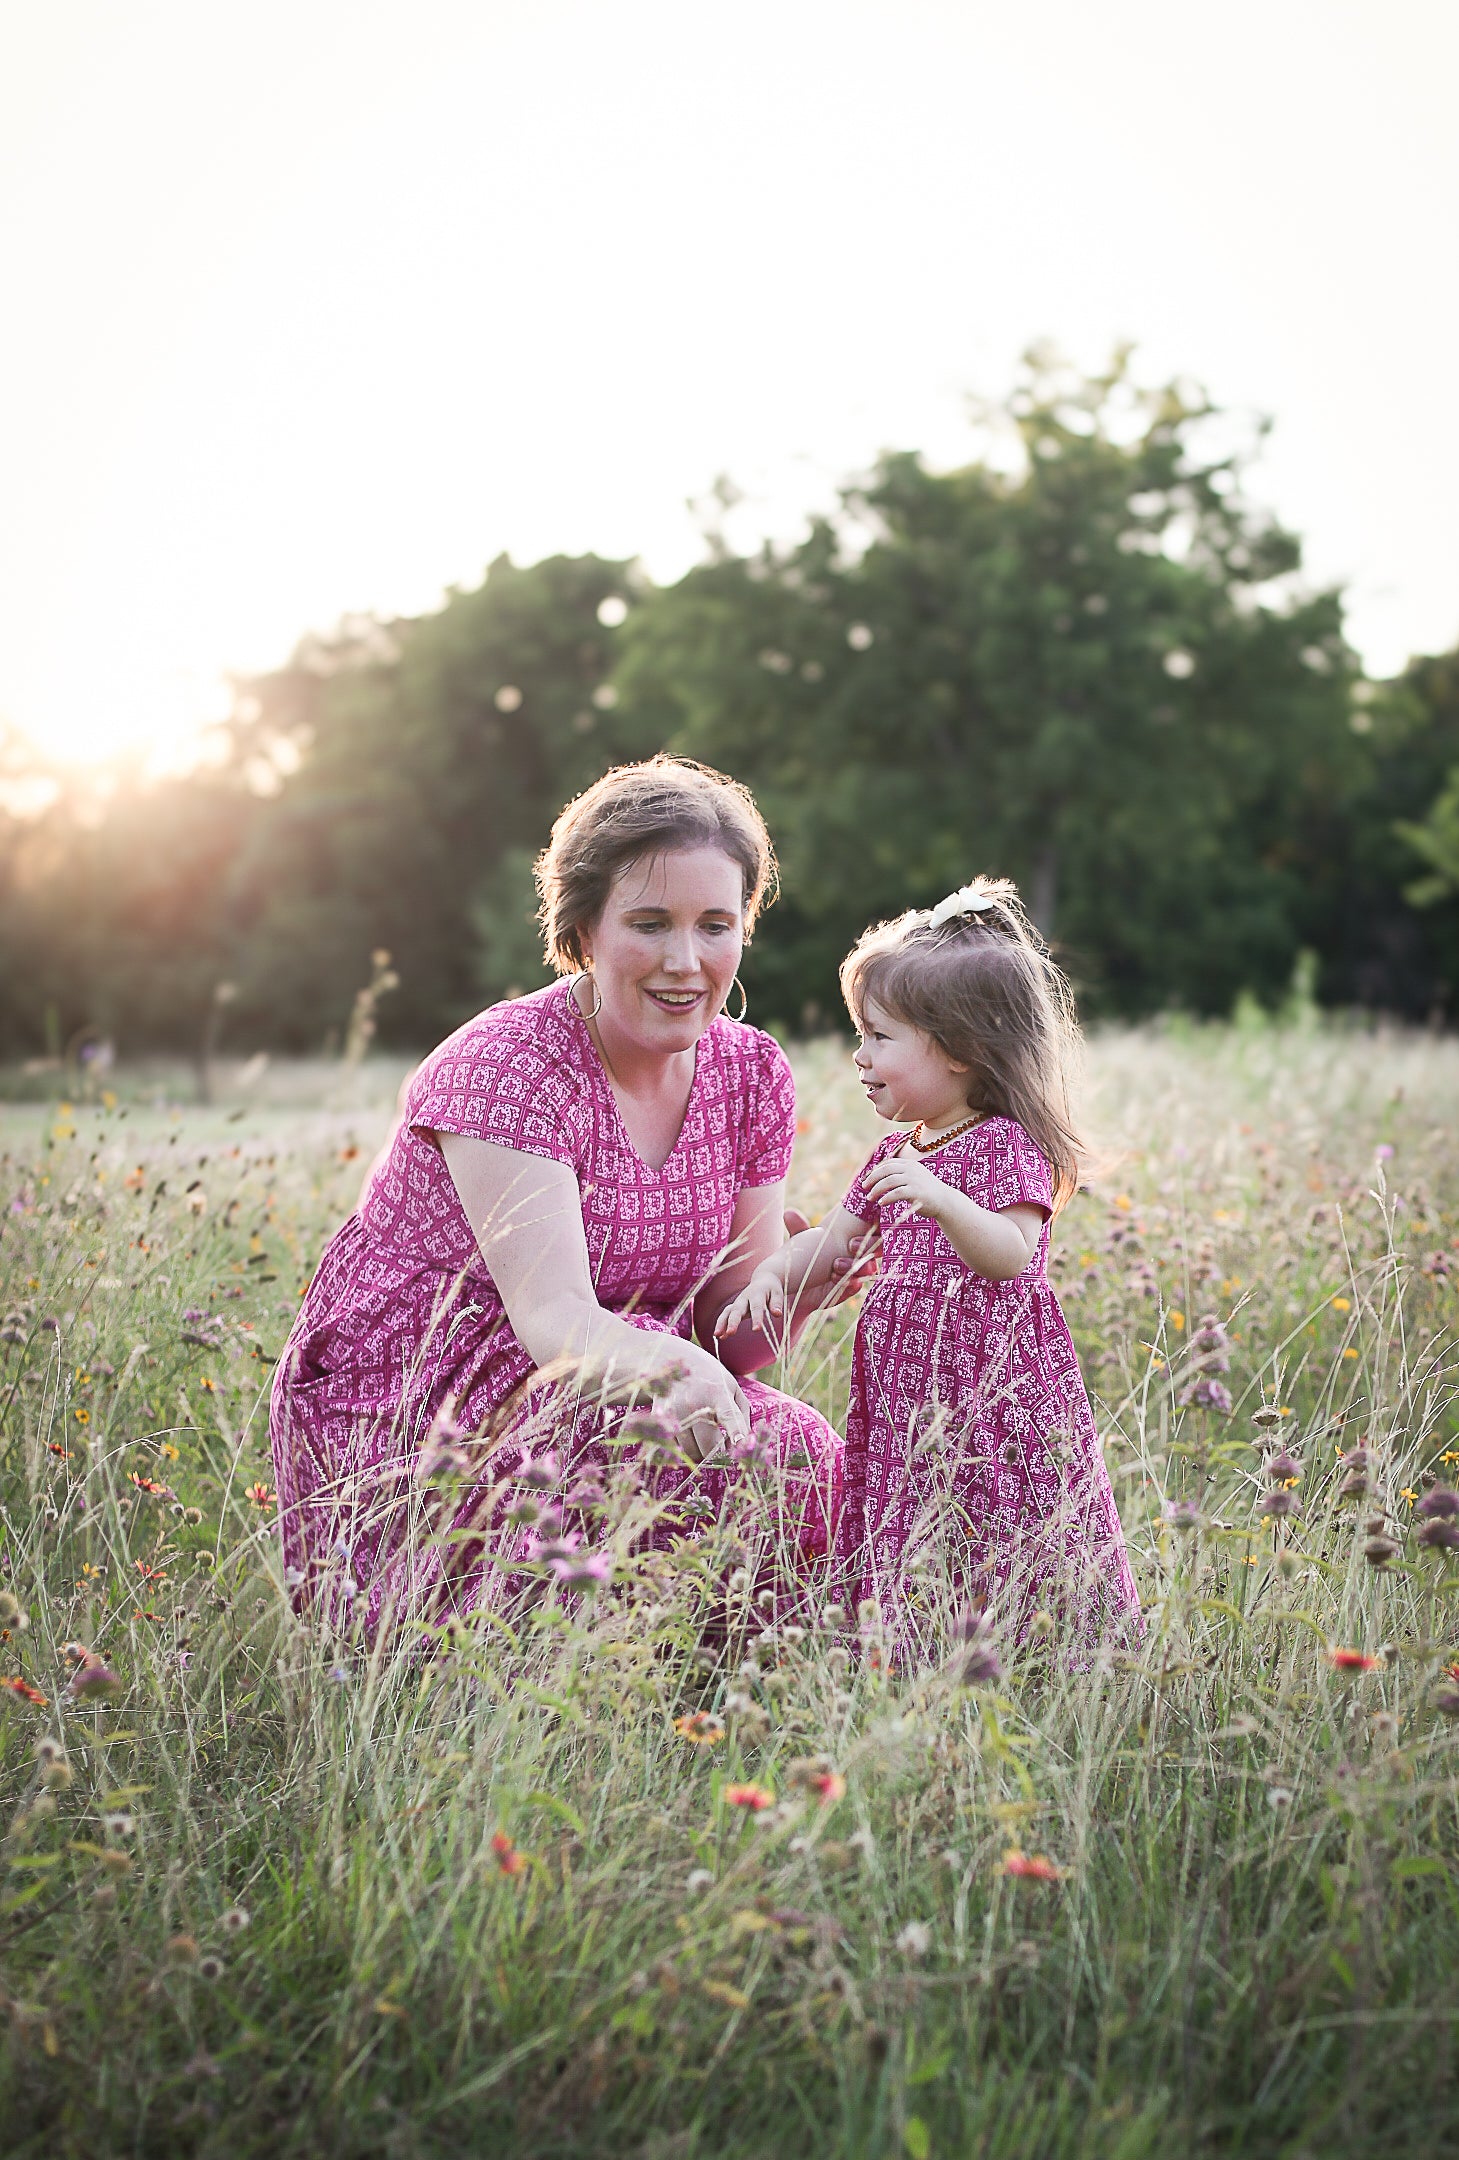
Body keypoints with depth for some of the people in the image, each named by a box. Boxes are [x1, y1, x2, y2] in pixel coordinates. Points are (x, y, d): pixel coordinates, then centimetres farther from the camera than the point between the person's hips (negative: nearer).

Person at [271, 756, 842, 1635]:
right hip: (394, 1422, -6)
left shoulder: (751, 1073, 1)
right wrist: (673, 1368, -51)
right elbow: (557, 1321, -30)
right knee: (704, 1440, -29)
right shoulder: (510, 1068, -19)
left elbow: (733, 1328, 1)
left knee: (805, 1455, -20)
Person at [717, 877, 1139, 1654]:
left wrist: (944, 1201, -40)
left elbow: (1011, 1253, -23)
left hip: (991, 1391, -7)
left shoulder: (1004, 1147, -10)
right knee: (906, 1574, 7)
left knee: (996, 1574, -5)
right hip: (908, 1394, 7)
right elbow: (831, 1240, 18)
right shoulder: (897, 1154, 15)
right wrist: (770, 1275, 0)